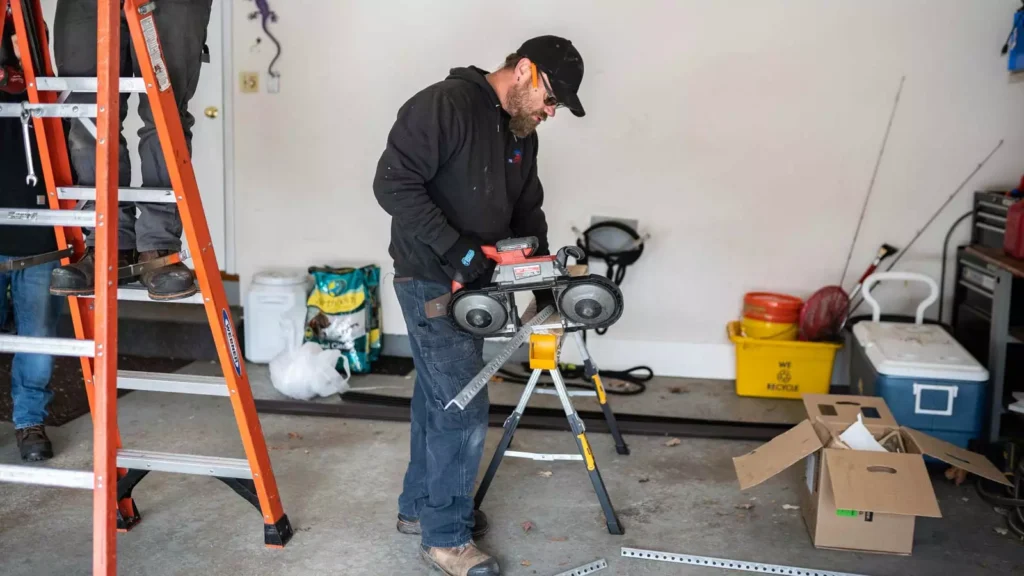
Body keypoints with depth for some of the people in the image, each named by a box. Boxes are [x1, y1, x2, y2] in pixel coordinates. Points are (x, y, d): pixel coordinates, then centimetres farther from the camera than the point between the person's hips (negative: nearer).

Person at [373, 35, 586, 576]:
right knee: (463, 408, -6)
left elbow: (527, 213, 17)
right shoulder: (444, 104, -17)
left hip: (468, 286, 9)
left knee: (437, 399, 18)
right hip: (431, 282, -9)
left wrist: (545, 283, 6)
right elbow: (393, 183, -22)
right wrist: (455, 247, -25)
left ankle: (419, 506, 33)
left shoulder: (521, 135, 11)